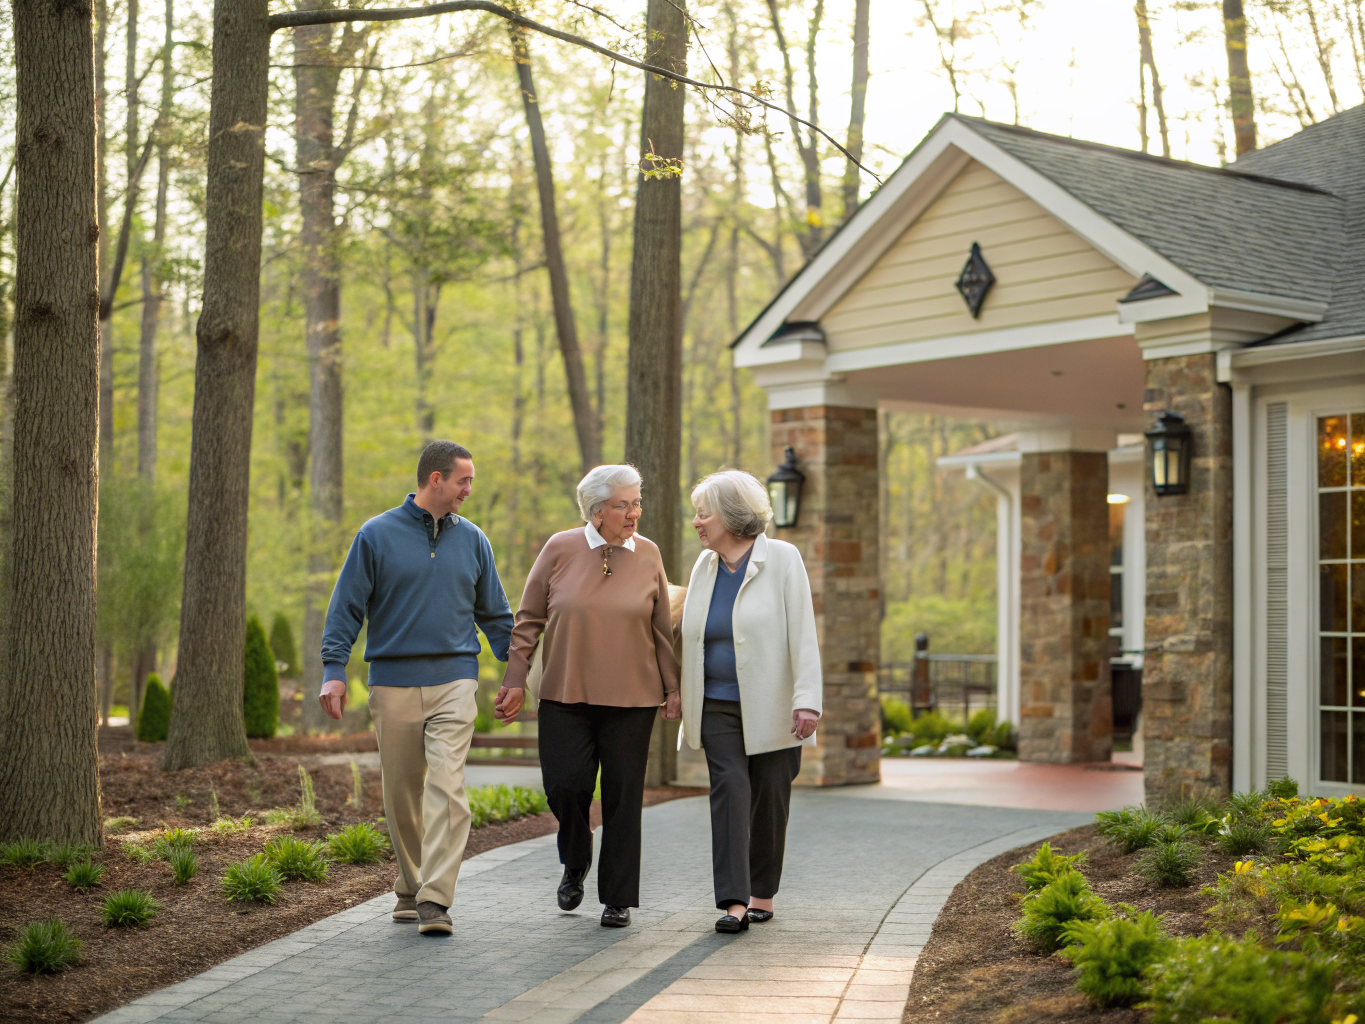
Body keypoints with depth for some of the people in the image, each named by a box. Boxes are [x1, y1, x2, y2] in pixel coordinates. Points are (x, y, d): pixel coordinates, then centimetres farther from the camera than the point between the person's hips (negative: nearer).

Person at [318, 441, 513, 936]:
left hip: (454, 681, 1)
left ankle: (435, 900, -14)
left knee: (447, 788, -13)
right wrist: (333, 671, -8)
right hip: (393, 683, 0)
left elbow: (494, 615, 17)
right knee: (401, 793, 8)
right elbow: (346, 608, 1)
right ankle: (411, 887, 26)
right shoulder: (377, 535, 2)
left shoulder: (472, 540, 10)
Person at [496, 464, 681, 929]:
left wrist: (672, 687, 8)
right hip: (565, 695, -1)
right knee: (564, 784, -8)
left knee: (622, 795, 2)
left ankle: (618, 898, 13)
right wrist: (515, 680, 0)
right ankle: (575, 864, 23)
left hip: (630, 698, 1)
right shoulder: (560, 549, -1)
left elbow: (661, 628, 10)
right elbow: (529, 619, 4)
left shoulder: (647, 555, 3)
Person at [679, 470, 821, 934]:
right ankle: (733, 901, -16)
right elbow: (691, 632, 18)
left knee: (769, 800, 5)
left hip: (771, 707, -3)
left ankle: (762, 894, 21)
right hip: (719, 707, 3)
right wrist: (681, 695, 15)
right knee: (729, 791, -10)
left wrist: (807, 699, -19)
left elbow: (802, 633, -12)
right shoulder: (705, 566, 9)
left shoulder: (782, 559, -6)